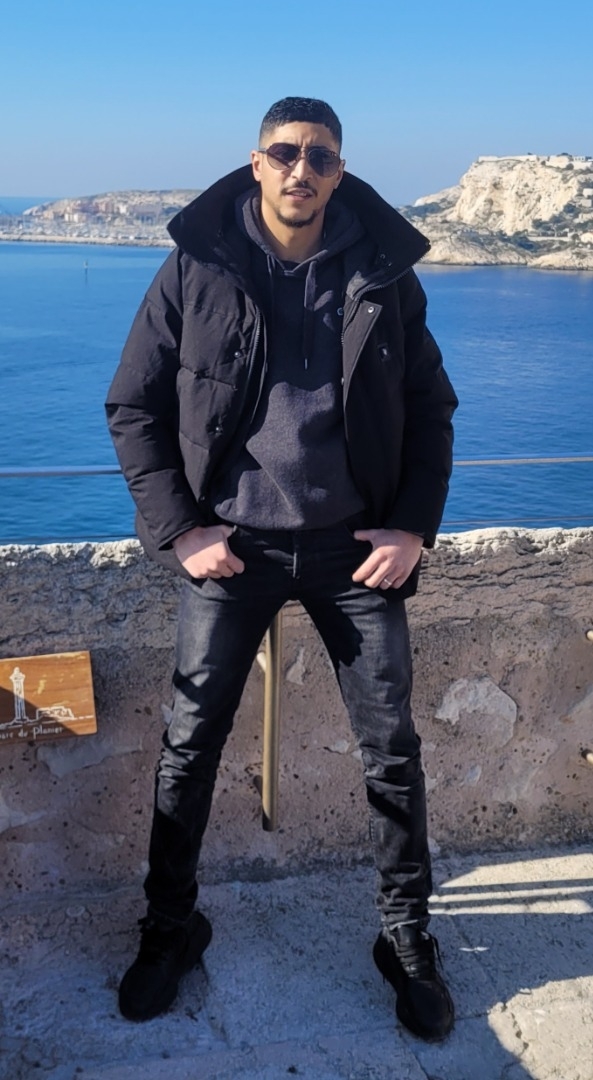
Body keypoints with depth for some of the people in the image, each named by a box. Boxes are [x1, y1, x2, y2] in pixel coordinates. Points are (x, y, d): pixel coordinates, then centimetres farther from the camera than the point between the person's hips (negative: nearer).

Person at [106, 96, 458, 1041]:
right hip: (232, 547, 0)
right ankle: (171, 928, 29)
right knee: (189, 747, 7)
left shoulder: (384, 275, 1)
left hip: (357, 547, 1)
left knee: (393, 750, 5)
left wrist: (414, 527, -3)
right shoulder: (196, 269, -3)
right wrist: (178, 529, -7)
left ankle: (407, 937, 26)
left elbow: (431, 410, 8)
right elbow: (133, 407, 0)